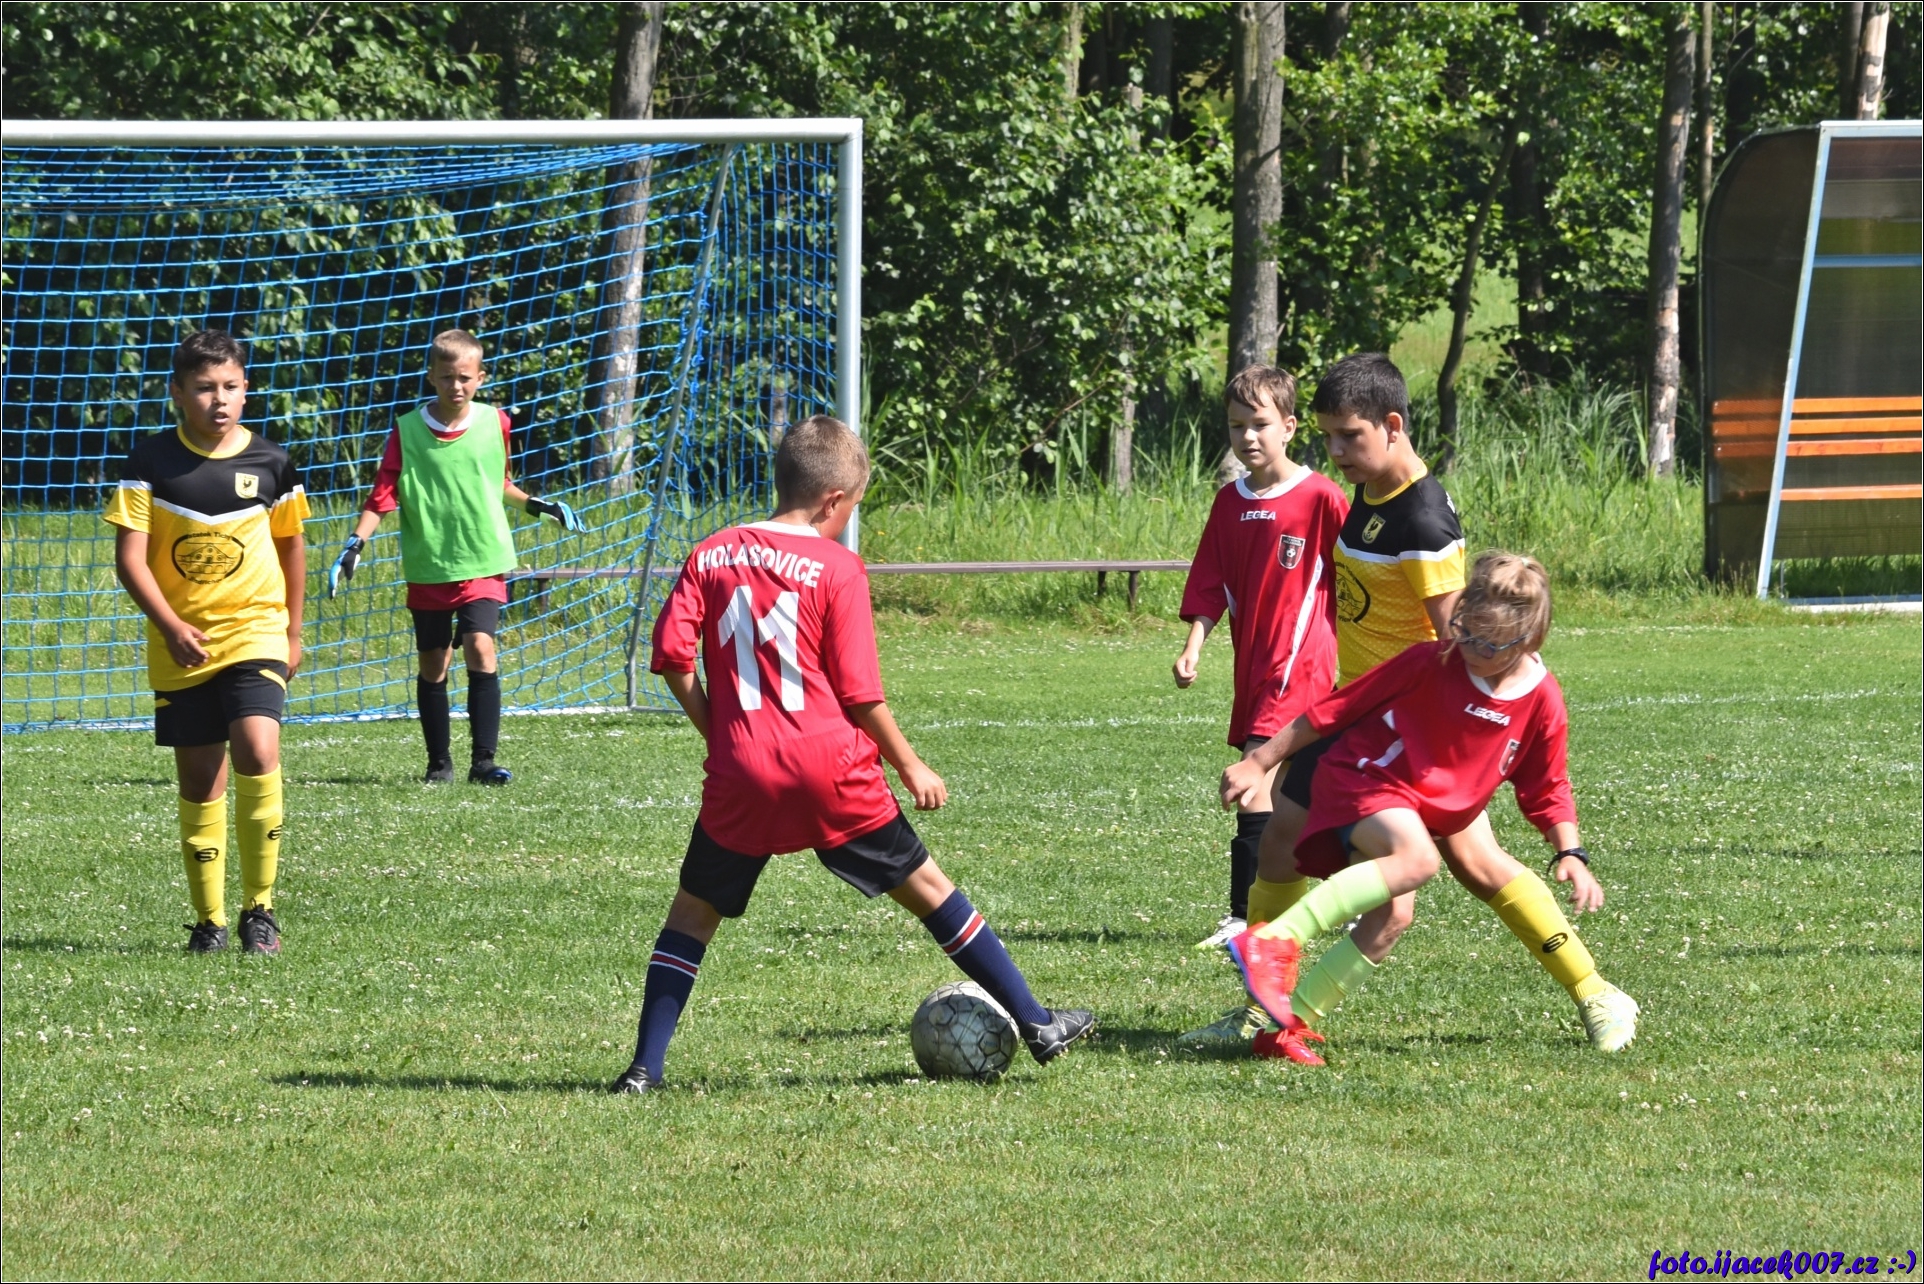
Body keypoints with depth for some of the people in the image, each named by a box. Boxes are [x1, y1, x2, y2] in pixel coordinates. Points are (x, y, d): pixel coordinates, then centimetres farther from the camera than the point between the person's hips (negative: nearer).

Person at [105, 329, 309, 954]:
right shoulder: (151, 462, -4)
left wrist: (293, 631, 17)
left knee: (257, 756, -20)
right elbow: (130, 556, -7)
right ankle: (209, 919, 15)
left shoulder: (269, 462, 1)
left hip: (256, 633, -1)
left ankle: (259, 908, -10)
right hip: (180, 644, 1)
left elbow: (290, 544, 16)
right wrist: (172, 628, -18)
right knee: (199, 780, 4)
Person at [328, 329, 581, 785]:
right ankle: (439, 763, 18)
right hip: (427, 567, 0)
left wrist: (538, 506, 11)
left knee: (480, 647, -16)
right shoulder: (407, 431, -4)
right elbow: (382, 497, -5)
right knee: (434, 662, 6)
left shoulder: (494, 423, 2)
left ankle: (483, 760, -14)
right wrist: (355, 545, -16)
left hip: (483, 562, 0)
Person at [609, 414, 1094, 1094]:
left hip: (740, 776, 2)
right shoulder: (836, 567, -4)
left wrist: (718, 733, 12)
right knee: (926, 887, 9)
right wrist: (909, 767, 7)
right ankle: (1036, 1024, 14)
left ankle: (645, 1066, 3)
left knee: (693, 909, 14)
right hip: (832, 770, -2)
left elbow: (672, 653, 0)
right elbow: (860, 691, -5)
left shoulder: (711, 555, 6)